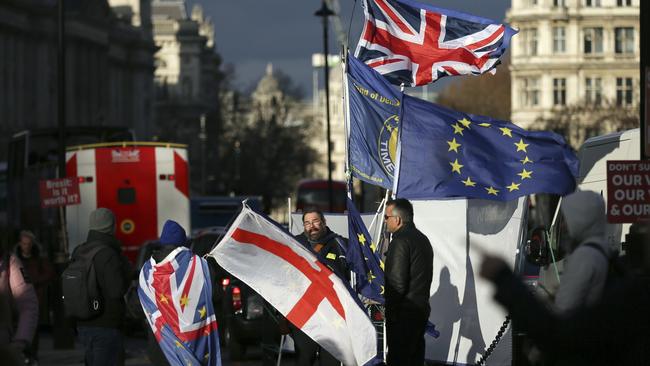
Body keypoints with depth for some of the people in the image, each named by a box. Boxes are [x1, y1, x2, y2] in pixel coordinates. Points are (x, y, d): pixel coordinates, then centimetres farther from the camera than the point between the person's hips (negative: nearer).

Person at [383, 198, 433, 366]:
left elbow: (397, 284, -20)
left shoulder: (400, 242, -16)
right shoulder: (423, 239, 15)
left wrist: (389, 309, -8)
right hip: (422, 308, 10)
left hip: (404, 314, -10)